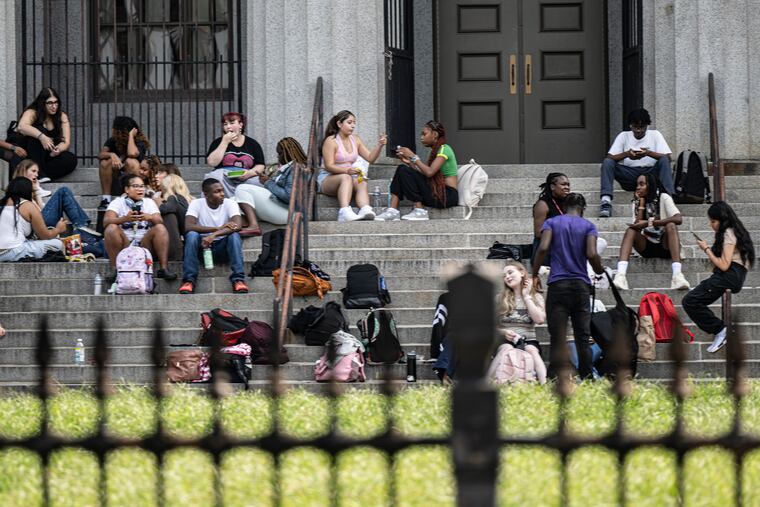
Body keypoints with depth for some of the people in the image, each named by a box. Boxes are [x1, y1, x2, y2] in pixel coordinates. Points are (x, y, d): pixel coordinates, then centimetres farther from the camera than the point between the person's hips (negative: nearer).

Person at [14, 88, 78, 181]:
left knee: (71, 159, -26)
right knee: (39, 131, -29)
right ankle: (39, 173, -33)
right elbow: (21, 127, -31)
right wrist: (41, 136, -44)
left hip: (50, 156, 3)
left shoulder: (62, 116, 1)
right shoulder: (32, 113, -8)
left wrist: (58, 150, -30)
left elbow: (66, 142, -7)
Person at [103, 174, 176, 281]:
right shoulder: (118, 202, 6)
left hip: (145, 245, 1)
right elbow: (106, 222, -12)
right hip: (124, 246, -1)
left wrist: (149, 217, -27)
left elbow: (159, 221, -3)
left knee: (160, 228, -21)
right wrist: (125, 219, -31)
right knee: (111, 228, -26)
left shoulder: (149, 202, 13)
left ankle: (163, 268, -26)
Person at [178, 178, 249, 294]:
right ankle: (189, 280, -28)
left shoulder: (230, 203, -6)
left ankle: (238, 279, -32)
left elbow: (238, 225, -23)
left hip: (223, 247, 0)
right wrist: (219, 228, -30)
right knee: (192, 235, -29)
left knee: (234, 235, -29)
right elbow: (188, 226, -23)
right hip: (202, 246, 0)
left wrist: (214, 235, -37)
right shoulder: (196, 204, -6)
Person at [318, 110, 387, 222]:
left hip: (348, 177, 5)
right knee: (346, 178, -37)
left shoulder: (355, 140, 13)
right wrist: (347, 170, -31)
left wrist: (379, 146, -11)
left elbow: (370, 158, 7)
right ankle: (345, 212, -59)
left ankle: (365, 210, -57)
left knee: (362, 183, -28)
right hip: (327, 179, -5)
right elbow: (329, 166, -15)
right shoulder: (331, 141, -7)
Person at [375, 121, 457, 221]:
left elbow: (429, 172, -21)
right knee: (401, 169, -1)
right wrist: (409, 162, -1)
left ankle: (420, 210, -15)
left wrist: (413, 156, -13)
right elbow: (423, 173, 9)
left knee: (406, 171, -19)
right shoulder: (435, 151, 19)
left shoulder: (444, 149, -8)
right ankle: (393, 210, -13)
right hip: (437, 192, 9)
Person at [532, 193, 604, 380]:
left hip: (557, 284, -1)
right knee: (583, 338, 6)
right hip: (581, 285, 1)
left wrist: (535, 275, -2)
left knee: (558, 338, -3)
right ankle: (587, 380, 5)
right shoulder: (588, 226, 6)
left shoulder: (552, 223, 6)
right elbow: (592, 254, -8)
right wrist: (599, 271, 11)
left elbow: (543, 248, -10)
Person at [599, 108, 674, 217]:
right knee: (607, 162, -23)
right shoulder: (623, 136, 6)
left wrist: (648, 153, -24)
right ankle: (606, 200, -37)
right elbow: (610, 157, -4)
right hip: (628, 175, 1)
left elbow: (667, 157, -8)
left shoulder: (655, 135, 4)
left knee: (664, 160, -28)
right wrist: (626, 154, -23)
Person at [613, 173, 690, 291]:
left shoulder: (663, 198, -5)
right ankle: (620, 275, -45)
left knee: (670, 225, -31)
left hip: (665, 246, -3)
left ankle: (677, 275, -48)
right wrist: (642, 202, -10)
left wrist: (650, 223, -27)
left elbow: (678, 219, -22)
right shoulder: (635, 203, 6)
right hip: (646, 247, 3)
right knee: (631, 230, -24)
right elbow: (637, 225, -10)